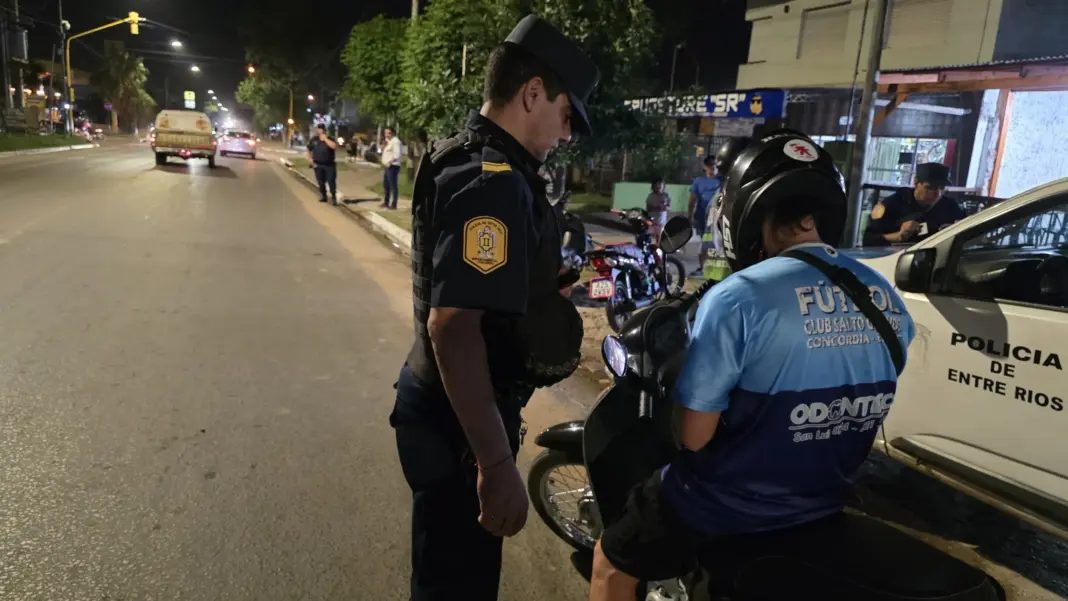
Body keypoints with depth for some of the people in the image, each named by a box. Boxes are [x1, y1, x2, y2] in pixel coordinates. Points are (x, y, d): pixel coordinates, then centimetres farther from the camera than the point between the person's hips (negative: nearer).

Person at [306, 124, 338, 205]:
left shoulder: (330, 139, -2)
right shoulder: (314, 140, 6)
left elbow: (334, 146, -24)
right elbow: (308, 150, 16)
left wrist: (325, 139, -19)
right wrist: (309, 158, 2)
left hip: (329, 165, -3)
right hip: (318, 165, 3)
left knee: (331, 181, -9)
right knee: (321, 182, 8)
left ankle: (333, 197, -3)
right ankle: (323, 196, 23)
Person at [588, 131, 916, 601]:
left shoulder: (738, 298, -24)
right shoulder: (888, 300, -3)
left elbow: (693, 436, -20)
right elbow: (863, 408, 9)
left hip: (730, 505, -6)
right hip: (825, 503, 7)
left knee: (612, 562, 17)